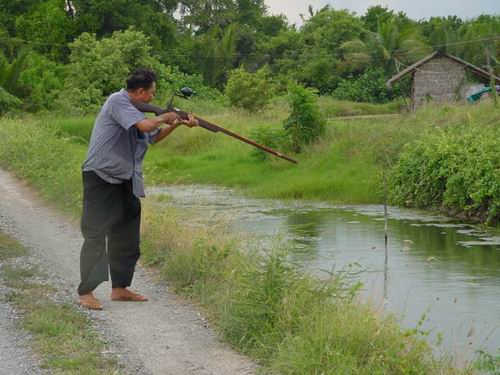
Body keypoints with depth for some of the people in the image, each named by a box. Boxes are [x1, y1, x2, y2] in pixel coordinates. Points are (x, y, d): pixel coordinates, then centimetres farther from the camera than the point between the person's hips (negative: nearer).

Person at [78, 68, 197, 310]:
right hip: (100, 178, -10)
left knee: (126, 237, 13)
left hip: (123, 181, 10)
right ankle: (85, 293, -6)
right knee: (95, 235, -9)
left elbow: (153, 137, 26)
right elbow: (144, 126, -24)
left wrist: (178, 123, 16)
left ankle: (119, 288, 23)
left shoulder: (133, 109, 15)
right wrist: (164, 118, -5)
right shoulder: (117, 101, -13)